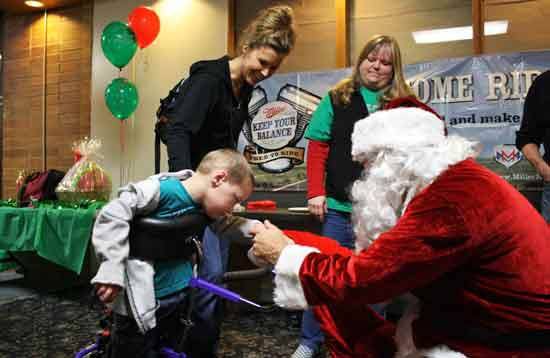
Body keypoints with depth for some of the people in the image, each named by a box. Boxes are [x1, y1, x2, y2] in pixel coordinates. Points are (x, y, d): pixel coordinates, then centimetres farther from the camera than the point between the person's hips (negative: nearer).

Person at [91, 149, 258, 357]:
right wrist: (112, 271, -26)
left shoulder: (204, 204, 1)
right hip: (142, 304, -7)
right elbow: (111, 216, -24)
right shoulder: (160, 190, -24)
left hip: (182, 298, 7)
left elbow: (224, 225, 15)